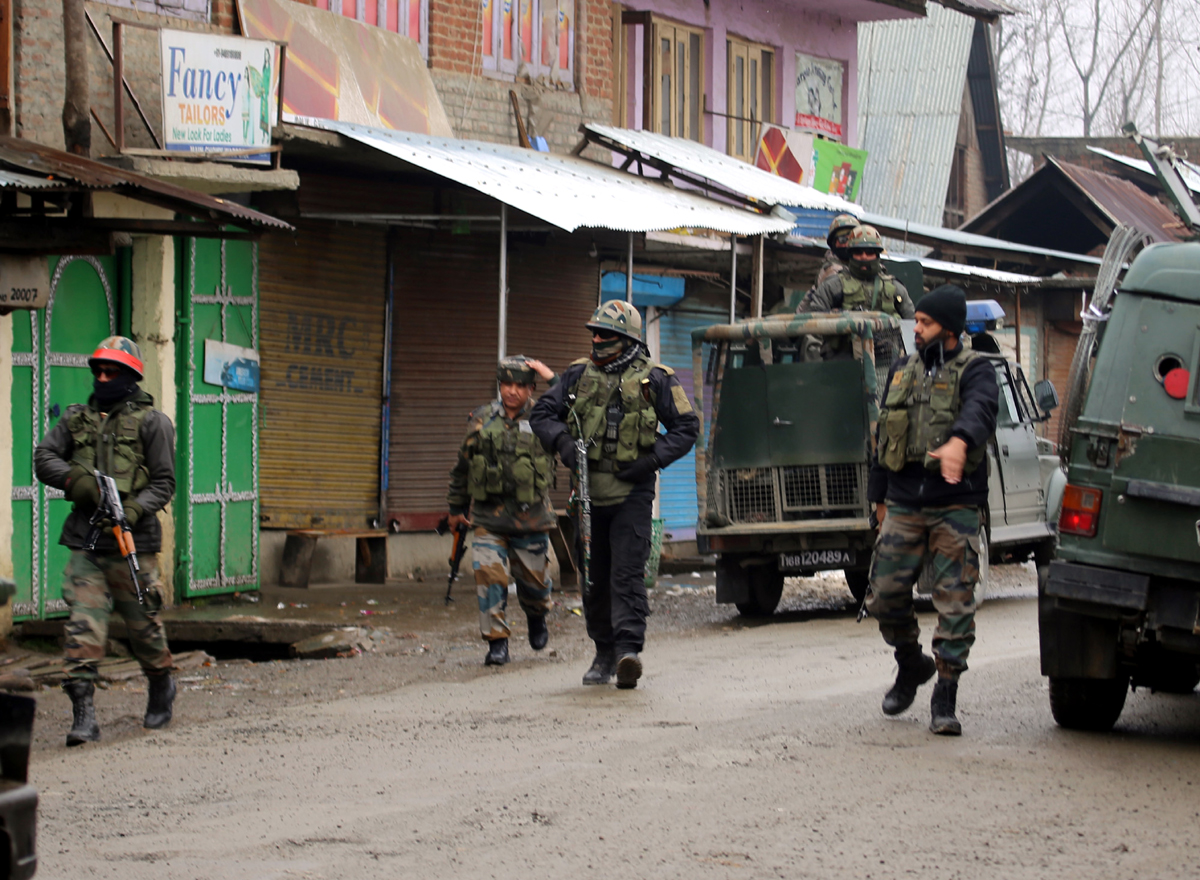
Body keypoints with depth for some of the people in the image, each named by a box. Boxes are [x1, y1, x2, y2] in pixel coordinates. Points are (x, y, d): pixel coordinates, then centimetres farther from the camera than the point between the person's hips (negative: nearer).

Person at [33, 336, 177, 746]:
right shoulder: (77, 418, 12)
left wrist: (132, 510, -18)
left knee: (144, 626, 9)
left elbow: (164, 482, -1)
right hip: (85, 544, 2)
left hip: (133, 544, -2)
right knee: (83, 628, -9)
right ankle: (83, 715, -12)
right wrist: (76, 480, -13)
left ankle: (162, 688, 36)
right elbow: (43, 457, 7)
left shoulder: (152, 422, 1)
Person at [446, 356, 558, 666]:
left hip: (530, 516, -1)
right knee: (489, 577, -10)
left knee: (533, 579, 8)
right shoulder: (482, 420, 7)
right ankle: (497, 642, -4)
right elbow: (462, 465, 17)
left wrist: (552, 379, -15)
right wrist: (456, 506, 21)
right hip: (487, 515, 1)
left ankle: (537, 618, 40)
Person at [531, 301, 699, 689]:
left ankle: (628, 649, -21)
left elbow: (686, 427, 4)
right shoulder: (579, 374, 9)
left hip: (632, 492, -4)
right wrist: (562, 441, -10)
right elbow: (543, 413, 11)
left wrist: (653, 459, -10)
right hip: (588, 490, 4)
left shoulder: (654, 379, 0)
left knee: (627, 571, -14)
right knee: (594, 577, 9)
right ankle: (604, 654, 21)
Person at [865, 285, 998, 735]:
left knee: (955, 602, -5)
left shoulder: (974, 370, -2)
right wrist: (879, 496, 23)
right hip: (904, 506, 5)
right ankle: (911, 664, 28)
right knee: (884, 595, 1)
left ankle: (945, 700, 0)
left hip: (955, 507, -5)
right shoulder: (902, 371, 15)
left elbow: (980, 409, -25)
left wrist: (959, 442, -47)